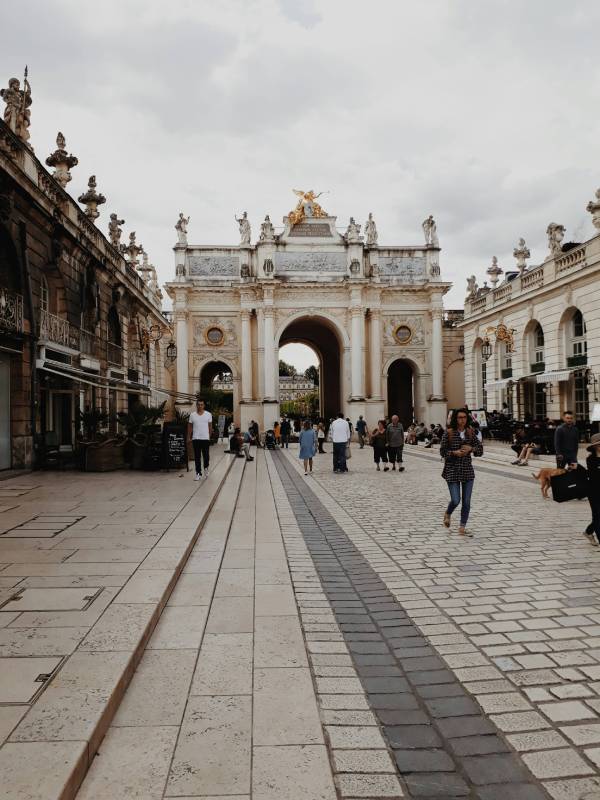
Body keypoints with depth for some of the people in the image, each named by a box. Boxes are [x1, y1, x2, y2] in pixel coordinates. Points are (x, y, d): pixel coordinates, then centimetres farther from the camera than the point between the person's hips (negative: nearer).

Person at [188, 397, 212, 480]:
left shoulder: (208, 414, 1)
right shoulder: (192, 415, 3)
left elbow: (210, 426, 7)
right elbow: (190, 427, 8)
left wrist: (210, 436, 6)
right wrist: (189, 437, 4)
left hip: (205, 438, 0)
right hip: (196, 438, 0)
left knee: (206, 455, 5)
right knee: (197, 457, 1)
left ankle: (206, 467, 32)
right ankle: (198, 473, 7)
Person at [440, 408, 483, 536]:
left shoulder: (470, 432, 4)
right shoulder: (449, 433, -6)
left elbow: (480, 448, 8)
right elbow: (442, 451, -3)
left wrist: (471, 448, -11)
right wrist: (454, 453, -19)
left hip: (467, 470, 3)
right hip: (452, 470, -3)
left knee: (466, 502, 3)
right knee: (455, 500, -6)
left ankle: (462, 528, 15)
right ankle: (448, 514, 29)